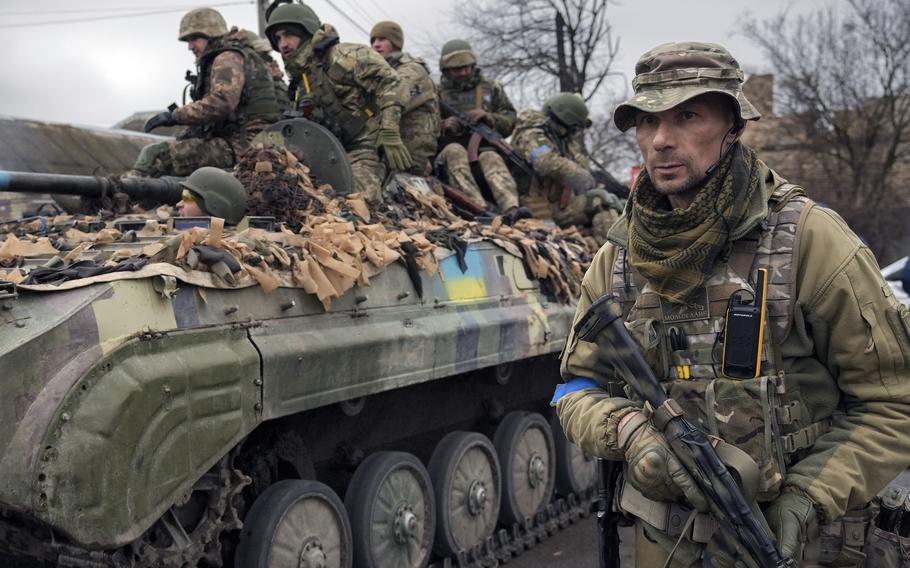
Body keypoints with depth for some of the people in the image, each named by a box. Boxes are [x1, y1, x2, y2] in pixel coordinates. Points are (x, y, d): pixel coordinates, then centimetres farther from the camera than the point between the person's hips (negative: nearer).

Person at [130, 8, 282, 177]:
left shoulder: (229, 58, -7)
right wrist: (190, 133, 9)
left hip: (239, 146, -11)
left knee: (155, 155, -14)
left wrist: (175, 116, -17)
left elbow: (221, 103, -24)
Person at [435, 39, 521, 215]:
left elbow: (510, 123, 10)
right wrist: (442, 126, -13)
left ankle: (512, 210, -59)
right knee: (454, 150, -35)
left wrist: (488, 117, -10)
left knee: (491, 158, -34)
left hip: (485, 149, 0)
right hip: (449, 158, 0)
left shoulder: (491, 88, 18)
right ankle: (480, 209, -53)